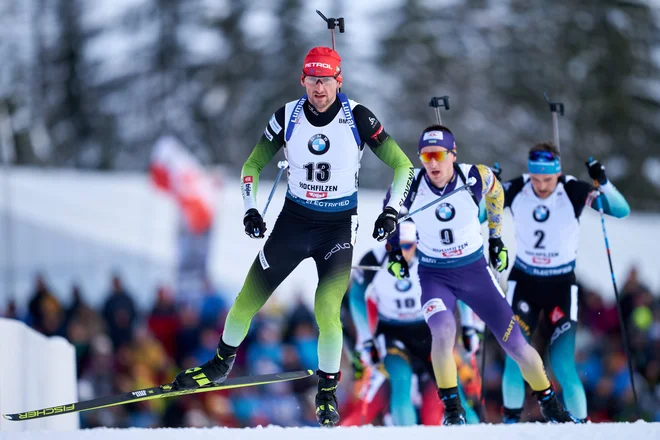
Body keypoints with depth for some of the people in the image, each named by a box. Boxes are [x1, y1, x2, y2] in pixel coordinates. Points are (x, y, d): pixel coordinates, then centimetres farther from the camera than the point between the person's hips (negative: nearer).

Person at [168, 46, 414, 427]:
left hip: (339, 227, -2)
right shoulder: (287, 118, -7)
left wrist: (392, 210, -17)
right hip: (294, 220, 3)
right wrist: (251, 210, -5)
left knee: (327, 311, -17)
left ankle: (328, 392, 3)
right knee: (249, 299, 1)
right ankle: (222, 364, 27)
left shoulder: (357, 118, -13)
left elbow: (403, 166, -6)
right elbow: (253, 165, 7)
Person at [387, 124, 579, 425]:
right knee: (443, 332, -31)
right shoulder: (409, 186, -17)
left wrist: (496, 237, 15)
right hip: (434, 275, -1)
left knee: (515, 344, 3)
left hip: (475, 270, 1)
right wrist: (394, 251, 1)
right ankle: (452, 409, -17)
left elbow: (495, 194, 8)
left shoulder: (476, 178, -17)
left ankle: (550, 405, 24)